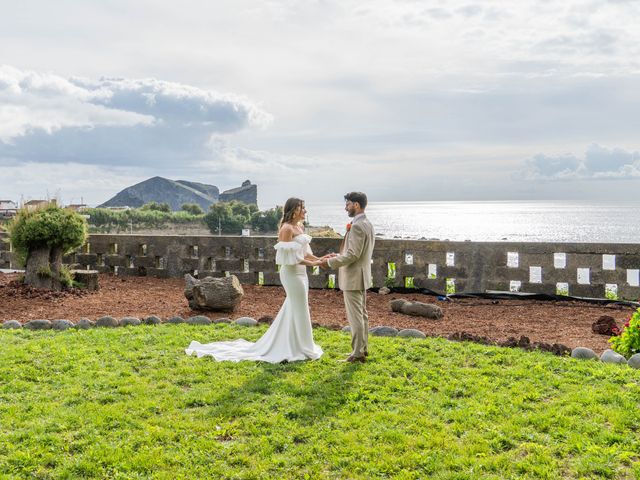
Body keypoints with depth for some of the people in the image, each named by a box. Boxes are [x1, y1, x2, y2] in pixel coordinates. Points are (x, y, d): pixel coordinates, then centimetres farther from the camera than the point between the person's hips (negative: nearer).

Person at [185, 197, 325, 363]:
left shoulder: (299, 227, 13)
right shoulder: (287, 228, -15)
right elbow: (289, 257, -20)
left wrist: (319, 259, 3)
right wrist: (312, 264, -19)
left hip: (301, 273, 9)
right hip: (292, 273, -9)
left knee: (292, 310, 15)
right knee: (298, 310, -1)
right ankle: (295, 349, 10)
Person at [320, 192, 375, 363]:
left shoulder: (357, 226, -20)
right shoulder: (367, 224, 12)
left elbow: (353, 254, -24)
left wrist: (330, 262, -14)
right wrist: (337, 257, 13)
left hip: (353, 278, -10)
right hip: (362, 277, 10)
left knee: (355, 316, -3)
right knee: (362, 314, 16)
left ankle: (358, 353, 3)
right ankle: (363, 348, 25)